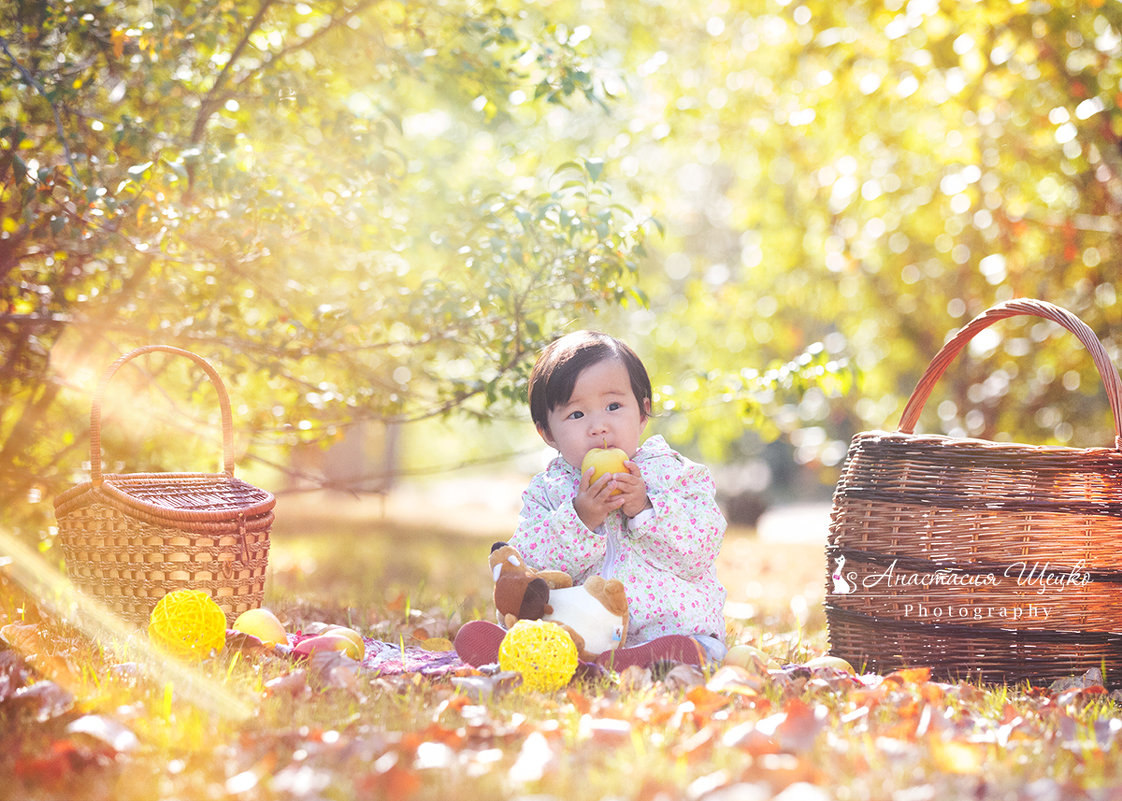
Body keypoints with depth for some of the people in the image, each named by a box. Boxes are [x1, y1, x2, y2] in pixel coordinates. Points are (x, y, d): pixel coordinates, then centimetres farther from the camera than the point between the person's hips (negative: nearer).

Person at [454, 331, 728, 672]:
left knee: (683, 651, -37)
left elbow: (701, 548, -4)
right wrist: (580, 519, -14)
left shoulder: (674, 473, 8)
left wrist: (644, 508, -16)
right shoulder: (547, 489, 12)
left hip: (670, 625, -2)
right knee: (474, 636, -20)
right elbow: (528, 567, -1)